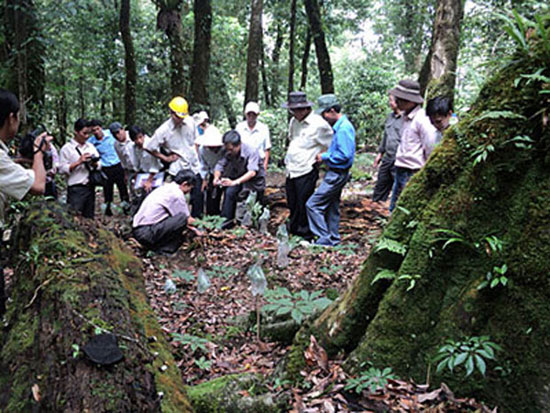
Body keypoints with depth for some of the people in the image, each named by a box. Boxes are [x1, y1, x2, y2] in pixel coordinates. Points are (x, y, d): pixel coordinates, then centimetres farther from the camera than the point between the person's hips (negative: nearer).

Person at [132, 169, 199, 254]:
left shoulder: (166, 187, 15)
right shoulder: (177, 193, -13)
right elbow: (187, 220, -6)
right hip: (146, 233, -10)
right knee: (182, 218, -19)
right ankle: (163, 249, -11)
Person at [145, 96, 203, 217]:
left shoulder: (190, 122, 0)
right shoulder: (163, 130, -12)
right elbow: (149, 148, -5)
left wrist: (195, 153, 10)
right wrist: (165, 158, -3)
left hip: (194, 167, 4)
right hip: (178, 171, -4)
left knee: (198, 198, 7)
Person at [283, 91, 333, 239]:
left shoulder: (319, 124, -14)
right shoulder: (293, 121, 10)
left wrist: (318, 157, -5)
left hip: (306, 172, -7)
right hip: (291, 170, 7)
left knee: (303, 205, -1)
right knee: (292, 204, 16)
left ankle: (306, 235, 12)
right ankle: (292, 230, 31)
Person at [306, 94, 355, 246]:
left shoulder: (343, 128, -20)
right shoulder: (340, 126, 11)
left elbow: (345, 155, -25)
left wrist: (324, 157, -14)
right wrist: (325, 155, 7)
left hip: (336, 174, -10)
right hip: (336, 173, 10)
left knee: (313, 204, -8)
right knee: (332, 207, 18)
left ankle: (324, 238, -3)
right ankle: (333, 239, 28)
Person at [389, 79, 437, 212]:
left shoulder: (421, 120, -16)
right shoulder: (406, 117, 11)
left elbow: (431, 147, -16)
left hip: (413, 173, -9)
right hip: (401, 171, 9)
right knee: (394, 209, 16)